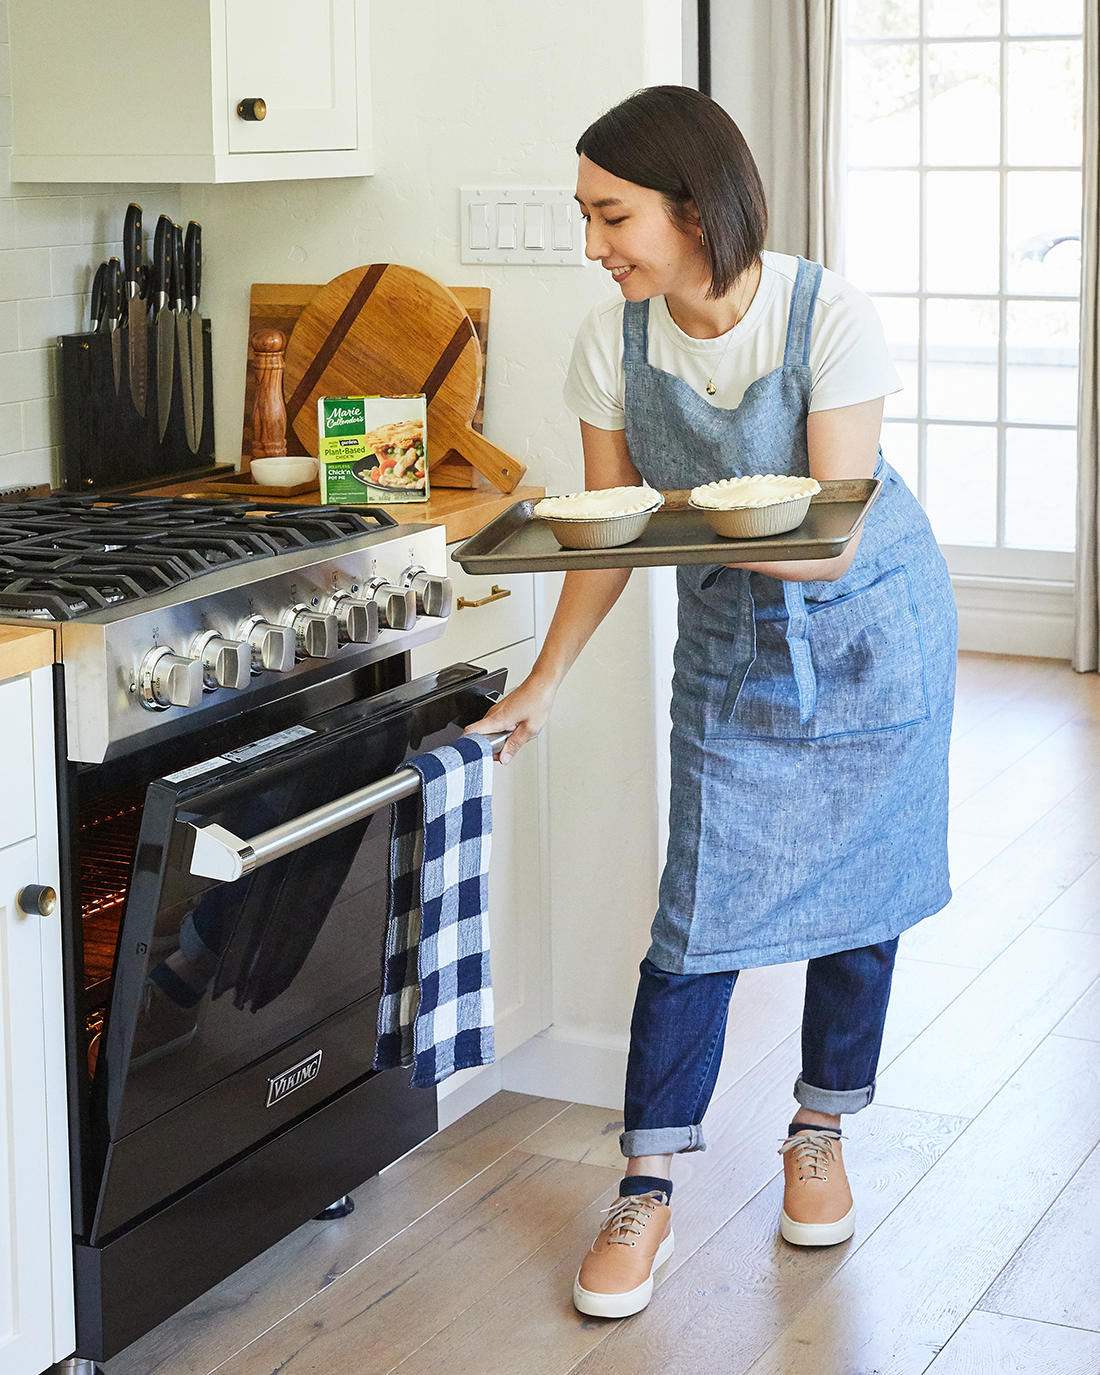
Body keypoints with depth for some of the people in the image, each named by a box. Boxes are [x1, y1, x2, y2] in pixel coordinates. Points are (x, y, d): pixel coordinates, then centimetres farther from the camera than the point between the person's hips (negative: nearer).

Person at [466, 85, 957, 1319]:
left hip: (871, 627, -2)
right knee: (702, 906, -4)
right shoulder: (612, 346, -15)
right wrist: (542, 683, -2)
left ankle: (819, 1132, 29)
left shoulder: (827, 316, -25)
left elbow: (830, 541, -26)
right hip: (731, 648, 2)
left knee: (858, 885, 6)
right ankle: (646, 1190, 5)